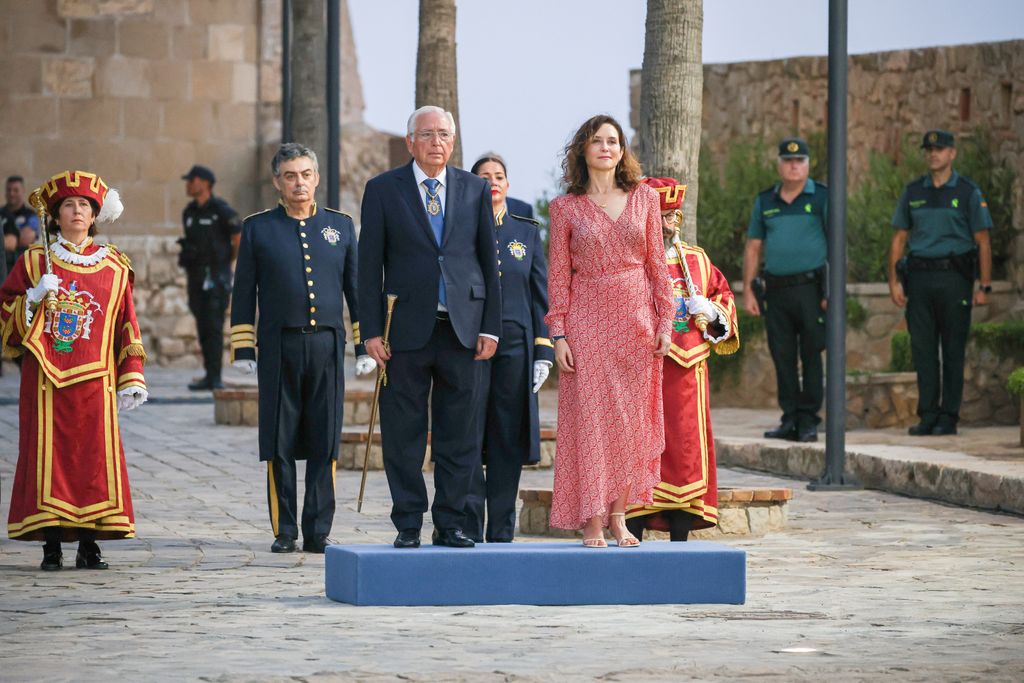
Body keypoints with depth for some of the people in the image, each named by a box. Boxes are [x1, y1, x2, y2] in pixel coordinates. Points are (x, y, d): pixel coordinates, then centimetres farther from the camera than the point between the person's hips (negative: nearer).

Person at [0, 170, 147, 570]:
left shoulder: (113, 267, 10)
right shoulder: (33, 262, 7)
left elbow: (126, 325, 10)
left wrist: (132, 380, 5)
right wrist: (34, 298, -12)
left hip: (94, 381, 1)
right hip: (45, 381, -1)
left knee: (95, 455, -3)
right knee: (47, 454, -4)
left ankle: (89, 545, 1)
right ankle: (51, 545, -1)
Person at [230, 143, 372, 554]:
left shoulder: (341, 226, 11)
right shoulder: (257, 228, 6)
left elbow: (357, 288, 13)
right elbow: (244, 293, 6)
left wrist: (365, 345, 8)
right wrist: (242, 350, 1)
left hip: (328, 347, 1)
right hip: (279, 348, -1)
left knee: (325, 444, 0)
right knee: (280, 444, 1)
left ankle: (318, 532, 6)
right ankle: (284, 532, 8)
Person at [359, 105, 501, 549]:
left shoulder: (475, 190, 9)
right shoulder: (383, 190, 3)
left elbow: (489, 261, 9)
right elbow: (370, 264, 1)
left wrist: (490, 326, 3)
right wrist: (371, 331, -5)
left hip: (462, 326, 2)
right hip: (407, 328, -1)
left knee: (457, 433, 4)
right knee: (403, 434, 1)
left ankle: (451, 524, 11)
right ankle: (408, 526, 8)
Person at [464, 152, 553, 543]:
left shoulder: (527, 232, 12)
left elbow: (541, 295, 10)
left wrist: (544, 352, 3)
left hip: (515, 346, 2)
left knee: (508, 442, 2)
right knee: (467, 438, -5)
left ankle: (501, 533, 7)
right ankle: (468, 532, -1)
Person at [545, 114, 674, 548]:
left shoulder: (644, 198, 7)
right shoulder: (565, 208, 2)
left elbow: (657, 264, 8)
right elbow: (558, 275, 1)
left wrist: (665, 321, 1)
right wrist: (558, 334, -6)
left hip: (636, 317, 2)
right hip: (587, 320, -2)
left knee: (630, 419, 3)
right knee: (589, 417, -4)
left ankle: (619, 516, 11)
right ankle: (593, 522, -1)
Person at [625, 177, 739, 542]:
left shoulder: (697, 260, 16)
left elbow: (725, 297, 20)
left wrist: (711, 310, -1)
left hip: (687, 373, 5)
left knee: (687, 449, 3)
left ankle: (680, 537, 10)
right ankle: (633, 537, -3)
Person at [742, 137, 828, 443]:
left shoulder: (822, 198, 1)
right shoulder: (765, 201, 13)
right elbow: (753, 248, 15)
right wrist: (748, 291, 7)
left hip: (810, 288, -4)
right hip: (775, 290, 4)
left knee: (811, 357, -3)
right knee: (783, 358, 5)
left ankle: (808, 421, 0)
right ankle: (790, 420, 10)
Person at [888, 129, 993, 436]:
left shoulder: (968, 192, 2)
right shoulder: (913, 192, 12)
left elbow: (983, 243, 0)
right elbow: (899, 238, 14)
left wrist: (984, 287, -7)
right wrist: (893, 281, 4)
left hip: (953, 276, -3)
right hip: (919, 276, 3)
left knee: (953, 350, -1)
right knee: (922, 348, 2)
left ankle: (949, 417, 2)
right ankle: (927, 414, 7)